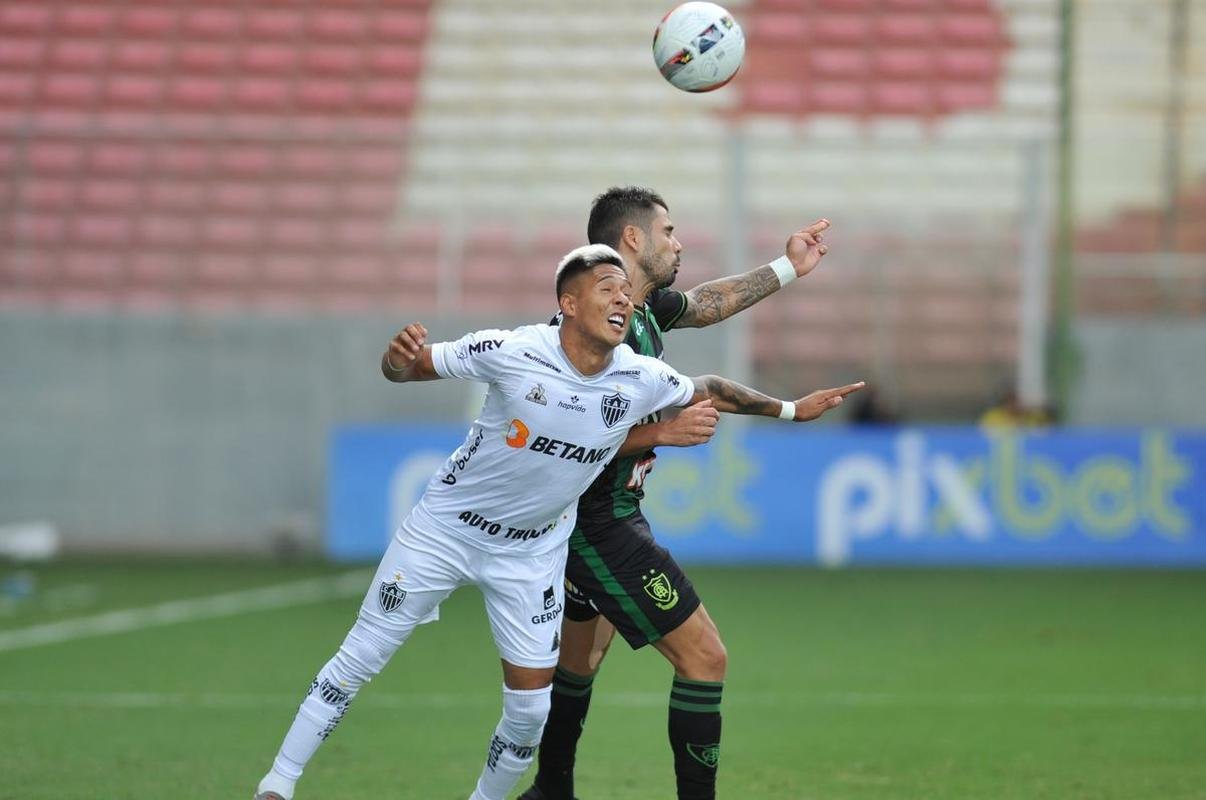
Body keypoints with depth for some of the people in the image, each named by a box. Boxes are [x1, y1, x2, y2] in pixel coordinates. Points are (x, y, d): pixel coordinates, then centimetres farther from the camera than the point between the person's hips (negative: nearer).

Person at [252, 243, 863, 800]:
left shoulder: (641, 381, -13)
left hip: (533, 553, 3)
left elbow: (708, 391, 8)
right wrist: (398, 358, -37)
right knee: (361, 657, -1)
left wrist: (790, 409, 13)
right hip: (446, 525, -3)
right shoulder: (511, 354, -23)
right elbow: (410, 367, -14)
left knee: (531, 707, 0)